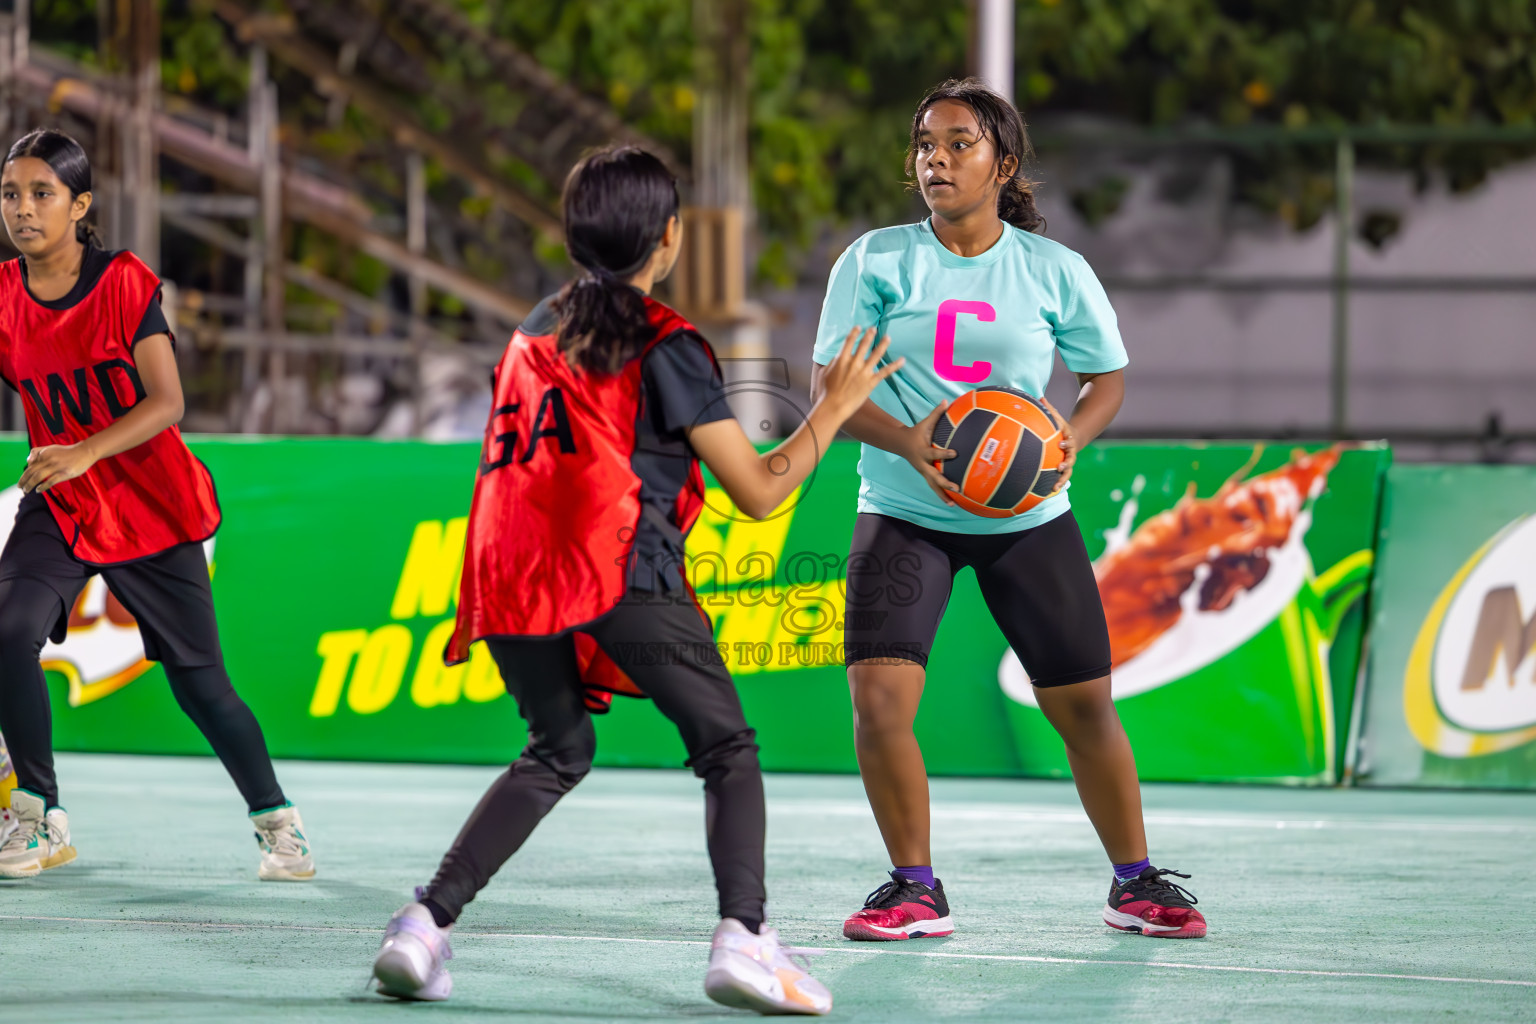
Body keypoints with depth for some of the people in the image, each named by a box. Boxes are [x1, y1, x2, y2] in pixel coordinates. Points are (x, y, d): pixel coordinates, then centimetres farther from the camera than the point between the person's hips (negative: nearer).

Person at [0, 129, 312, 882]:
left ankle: (276, 820, 24)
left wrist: (84, 453, -32)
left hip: (150, 508, -2)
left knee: (200, 684, 2)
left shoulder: (125, 284, -13)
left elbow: (167, 404, -19)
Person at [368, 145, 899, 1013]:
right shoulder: (665, 345, 3)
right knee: (729, 750, 4)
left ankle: (427, 921, 10)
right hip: (622, 573, -6)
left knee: (559, 752, 24)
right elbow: (759, 492, 3)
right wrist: (835, 408, 15)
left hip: (512, 579, 6)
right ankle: (743, 935, -18)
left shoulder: (538, 331, 21)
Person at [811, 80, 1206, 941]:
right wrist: (904, 440, -24)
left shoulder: (1055, 271, -2)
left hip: (1027, 515, 1)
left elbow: (1108, 375, 9)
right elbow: (830, 387, -5)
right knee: (878, 696, -16)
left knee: (1085, 706, 3)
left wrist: (1071, 437, -12)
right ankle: (916, 888, 1)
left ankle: (1136, 883, 22)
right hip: (904, 514, -1)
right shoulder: (876, 262, -4)